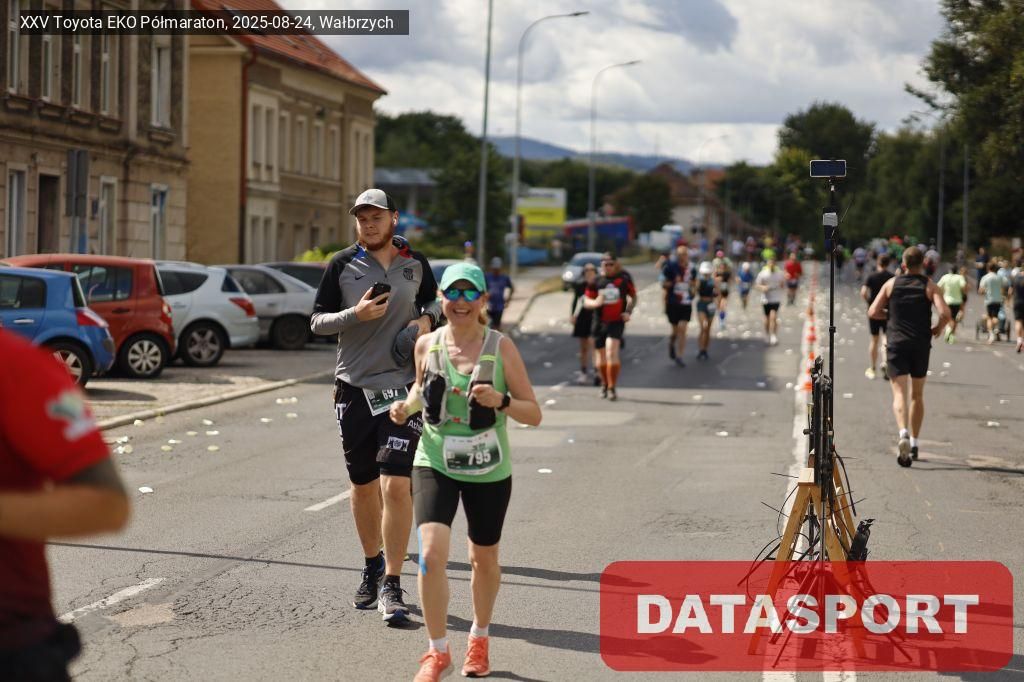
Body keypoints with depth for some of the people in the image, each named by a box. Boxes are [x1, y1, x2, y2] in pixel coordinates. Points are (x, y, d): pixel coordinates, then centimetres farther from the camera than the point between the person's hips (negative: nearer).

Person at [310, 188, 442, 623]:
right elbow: (317, 321, 3)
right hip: (354, 388, 1)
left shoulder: (414, 262, 6)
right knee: (363, 486, 11)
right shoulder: (343, 265, 2)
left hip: (403, 387, -1)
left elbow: (433, 300, 23)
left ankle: (391, 586, -8)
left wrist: (427, 319, 1)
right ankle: (372, 568, 30)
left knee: (396, 485, -12)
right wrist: (356, 314, -14)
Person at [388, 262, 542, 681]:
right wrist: (407, 406, -1)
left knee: (484, 559, 16)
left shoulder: (501, 348, -8)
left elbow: (533, 414, -6)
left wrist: (501, 401, -25)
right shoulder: (427, 345, -2)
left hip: (489, 472, 0)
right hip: (434, 465, 0)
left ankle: (480, 638, 42)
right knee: (432, 554, -17)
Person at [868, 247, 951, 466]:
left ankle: (904, 434, -34)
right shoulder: (930, 287, 1)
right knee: (917, 395, 16)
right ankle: (914, 443, 19)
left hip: (897, 343, -1)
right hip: (921, 345, 1)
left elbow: (873, 312, 2)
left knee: (900, 393, -8)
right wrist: (937, 329, 8)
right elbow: (945, 314, -12)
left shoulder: (891, 284, 5)